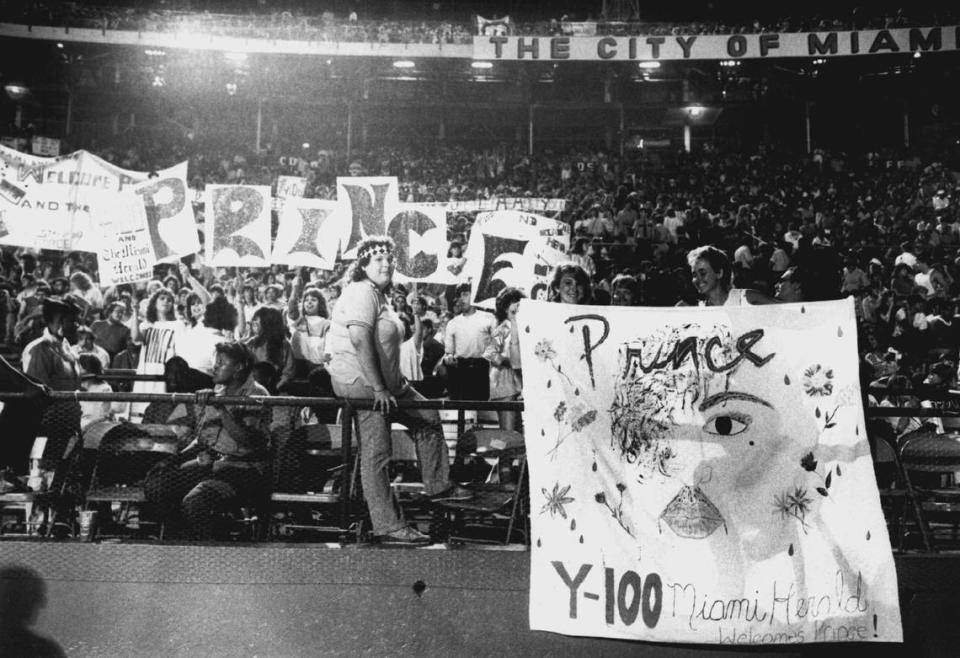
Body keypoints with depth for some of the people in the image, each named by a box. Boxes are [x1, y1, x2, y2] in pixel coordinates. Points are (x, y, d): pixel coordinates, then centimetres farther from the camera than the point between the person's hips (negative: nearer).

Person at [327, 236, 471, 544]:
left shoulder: (379, 295, 17)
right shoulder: (361, 292, -15)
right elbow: (360, 342, -25)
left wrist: (390, 385, 15)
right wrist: (378, 389, -27)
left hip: (385, 382, 11)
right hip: (360, 381, -11)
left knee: (428, 418, 15)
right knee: (375, 453, -8)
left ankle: (439, 487, 25)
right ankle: (387, 527, -4)